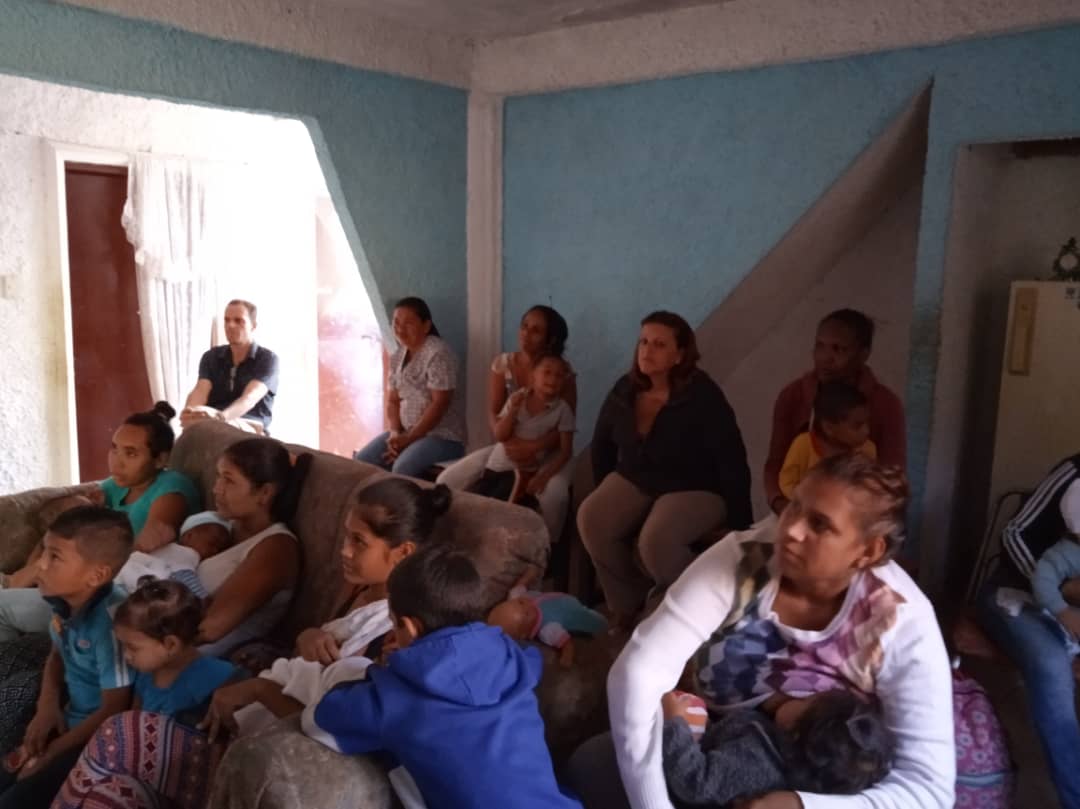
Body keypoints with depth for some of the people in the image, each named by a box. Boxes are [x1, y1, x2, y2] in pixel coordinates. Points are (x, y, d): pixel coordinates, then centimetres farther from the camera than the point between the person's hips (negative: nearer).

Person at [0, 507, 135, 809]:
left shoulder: (110, 621, -30)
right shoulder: (67, 600, -6)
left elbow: (114, 710, -21)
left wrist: (51, 752, -11)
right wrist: (48, 704, -1)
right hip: (69, 721, 8)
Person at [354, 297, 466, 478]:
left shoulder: (438, 354, -14)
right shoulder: (397, 357, 10)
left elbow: (439, 404, -19)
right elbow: (392, 401, 11)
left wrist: (409, 439, -18)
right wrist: (395, 433, -8)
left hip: (442, 436, -7)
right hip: (406, 432, 7)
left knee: (402, 470, -31)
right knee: (361, 461, -10)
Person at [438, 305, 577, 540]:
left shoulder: (563, 372, -8)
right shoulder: (502, 363, 1)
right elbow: (493, 414, -5)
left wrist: (533, 448, -30)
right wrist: (509, 443, -26)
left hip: (547, 451, -3)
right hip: (508, 446, 4)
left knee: (555, 495, -38)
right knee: (446, 481, -14)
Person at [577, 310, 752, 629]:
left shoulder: (704, 398, -19)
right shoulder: (625, 390, -2)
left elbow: (732, 463, -17)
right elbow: (602, 444, 14)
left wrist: (739, 525, -15)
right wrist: (605, 491, 15)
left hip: (695, 490, -5)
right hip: (634, 480, 6)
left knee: (656, 540, -34)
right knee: (591, 519, -22)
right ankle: (627, 603, 1)